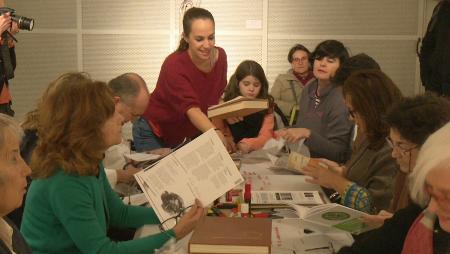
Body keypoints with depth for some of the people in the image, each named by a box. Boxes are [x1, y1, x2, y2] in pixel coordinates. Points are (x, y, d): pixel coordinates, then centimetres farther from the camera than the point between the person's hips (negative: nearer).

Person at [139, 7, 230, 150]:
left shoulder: (220, 56, -12)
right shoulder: (173, 65, -31)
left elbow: (217, 97, 0)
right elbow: (191, 109, -41)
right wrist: (217, 134, -56)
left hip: (191, 132, 5)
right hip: (154, 133, -5)